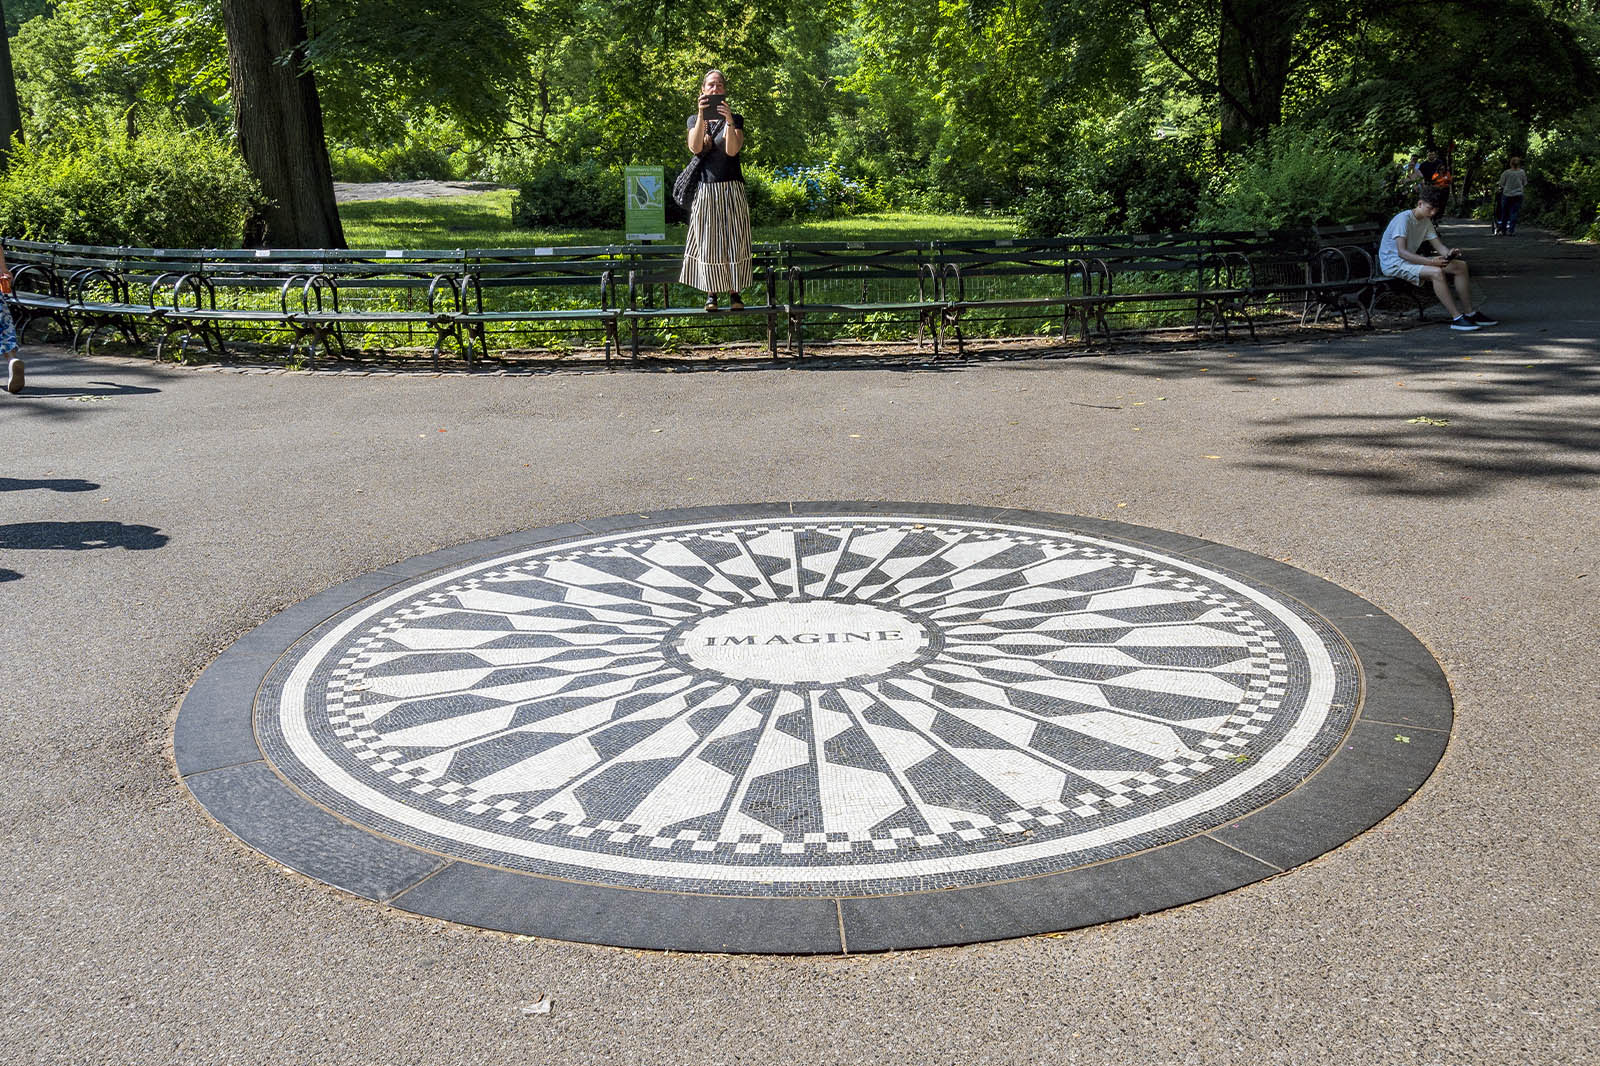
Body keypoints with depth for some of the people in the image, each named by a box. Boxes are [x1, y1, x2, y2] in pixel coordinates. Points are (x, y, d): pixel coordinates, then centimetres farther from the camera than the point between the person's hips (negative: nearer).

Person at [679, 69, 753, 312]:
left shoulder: (735, 119, 7)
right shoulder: (694, 119, 10)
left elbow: (732, 150, -10)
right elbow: (695, 147, -10)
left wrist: (729, 121, -23)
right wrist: (702, 115, -18)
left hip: (731, 189, 0)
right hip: (705, 189, 0)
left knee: (733, 239, -2)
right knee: (707, 241, -2)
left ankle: (734, 292, 3)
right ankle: (711, 293, 4)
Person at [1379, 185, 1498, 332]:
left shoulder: (1426, 222, 11)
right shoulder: (1403, 219, -18)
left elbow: (1439, 246, 5)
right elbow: (1402, 252, -29)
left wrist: (1449, 253, -21)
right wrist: (1430, 262, -38)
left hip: (1411, 259, 9)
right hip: (1393, 263, -9)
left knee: (1460, 266, -2)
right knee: (1436, 272, -34)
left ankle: (1469, 313, 2)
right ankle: (1457, 318, -29)